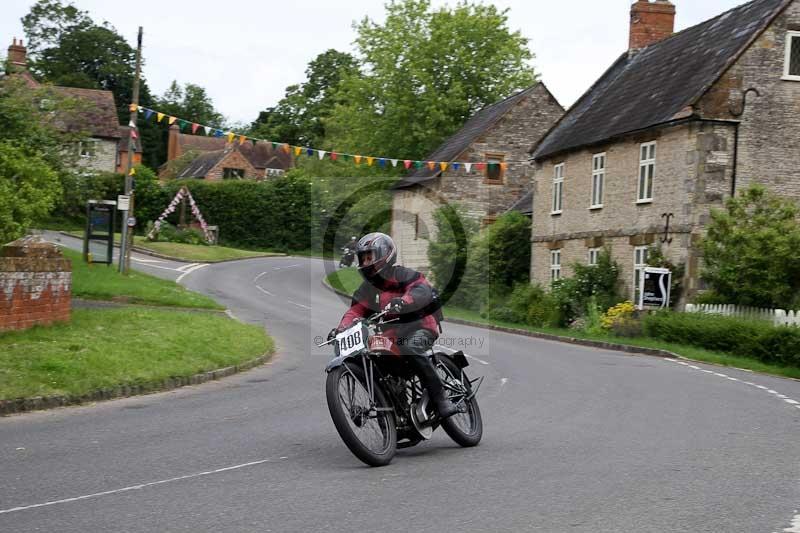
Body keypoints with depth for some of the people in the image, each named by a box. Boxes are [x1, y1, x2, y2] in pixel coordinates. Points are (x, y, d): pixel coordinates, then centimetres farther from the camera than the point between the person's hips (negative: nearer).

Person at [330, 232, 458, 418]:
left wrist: (403, 301, -44)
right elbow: (355, 311, 4)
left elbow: (423, 289, -24)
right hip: (390, 336, 8)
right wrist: (341, 328, -17)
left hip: (419, 328, -7)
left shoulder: (402, 275, -6)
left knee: (410, 349, -38)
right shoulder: (365, 290, 16)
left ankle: (441, 398, -35)